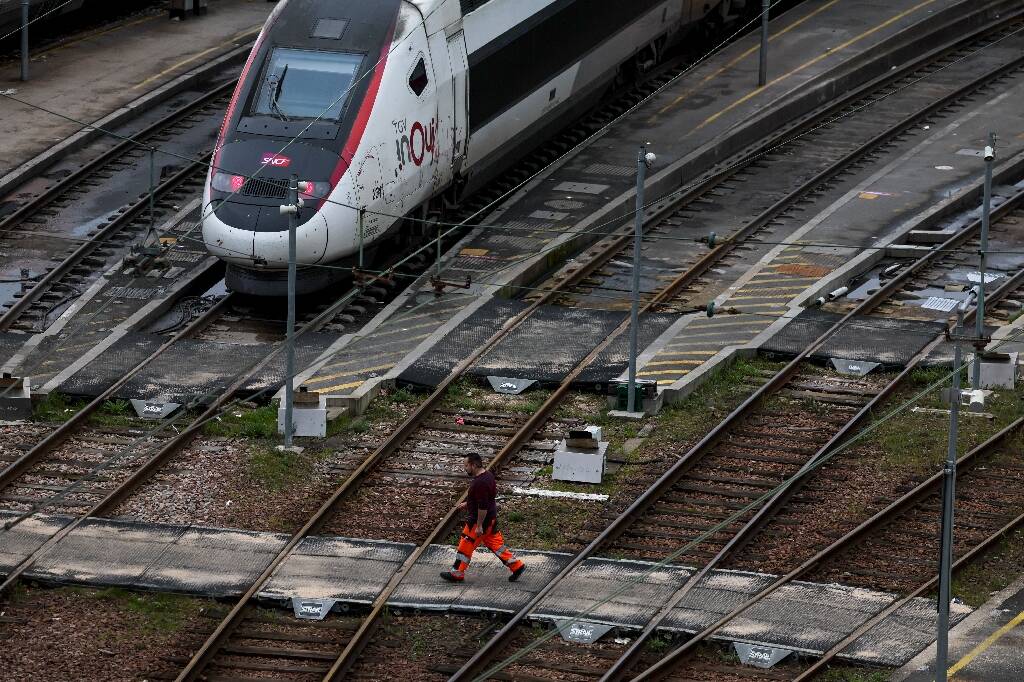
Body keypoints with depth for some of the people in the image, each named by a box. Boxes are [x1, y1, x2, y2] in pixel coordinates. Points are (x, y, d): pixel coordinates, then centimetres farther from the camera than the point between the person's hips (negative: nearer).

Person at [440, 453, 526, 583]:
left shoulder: (480, 483, -27)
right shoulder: (487, 475, 6)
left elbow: (483, 506, -27)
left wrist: (479, 526, -23)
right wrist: (467, 504, 23)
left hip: (481, 519, -10)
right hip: (491, 517, 10)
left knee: (466, 546, 3)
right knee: (495, 543, 16)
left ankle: (457, 574, 14)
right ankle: (516, 566, 18)